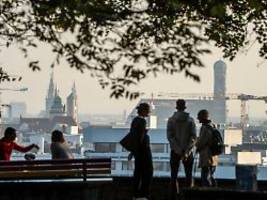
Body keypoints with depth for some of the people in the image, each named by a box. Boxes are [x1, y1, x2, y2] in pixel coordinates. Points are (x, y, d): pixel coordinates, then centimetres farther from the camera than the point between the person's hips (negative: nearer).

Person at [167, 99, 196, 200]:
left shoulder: (171, 120, -2)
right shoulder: (190, 120, -2)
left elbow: (170, 136, -9)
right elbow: (193, 137, -8)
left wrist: (179, 150, -11)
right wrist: (186, 152, -10)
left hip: (175, 151, 0)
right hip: (188, 151, 0)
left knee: (174, 176, 6)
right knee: (189, 175, 8)